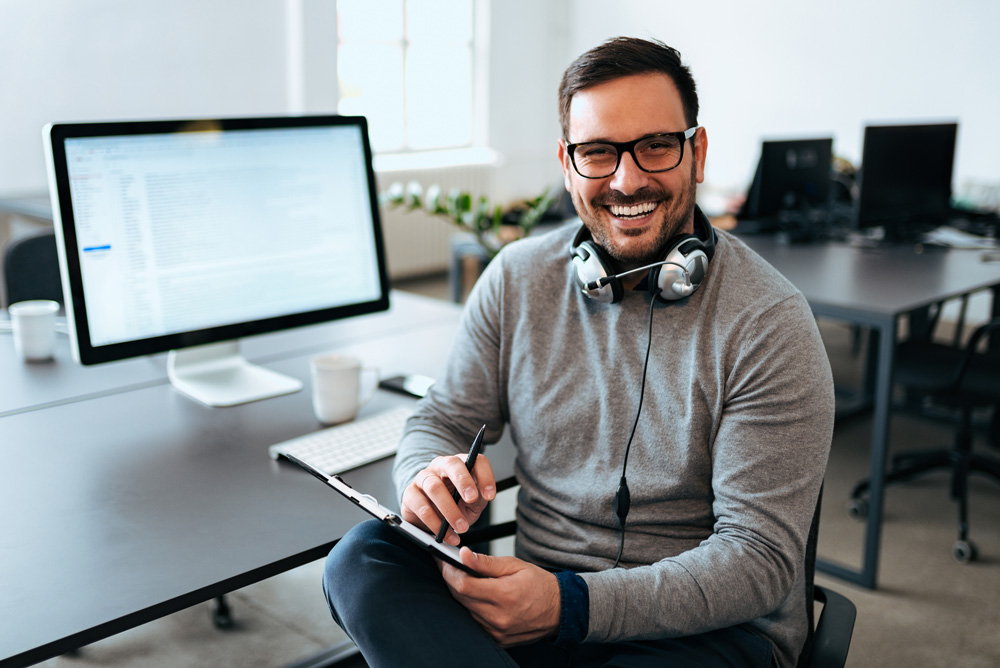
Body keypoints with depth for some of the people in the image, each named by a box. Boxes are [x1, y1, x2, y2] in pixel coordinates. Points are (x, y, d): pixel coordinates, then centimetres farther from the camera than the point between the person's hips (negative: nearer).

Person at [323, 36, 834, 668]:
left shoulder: (769, 322, -12)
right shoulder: (517, 278, 3)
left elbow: (760, 558, -14)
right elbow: (440, 419, 8)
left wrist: (572, 604, -26)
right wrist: (430, 474, -19)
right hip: (538, 596, 6)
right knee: (364, 556, -21)